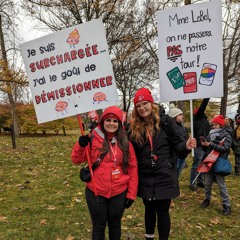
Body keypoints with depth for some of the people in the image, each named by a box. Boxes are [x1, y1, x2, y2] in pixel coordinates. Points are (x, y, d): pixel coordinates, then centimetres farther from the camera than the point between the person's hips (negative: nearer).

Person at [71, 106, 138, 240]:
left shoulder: (126, 143, -1)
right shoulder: (93, 138, -6)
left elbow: (133, 169, 2)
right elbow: (77, 160, -5)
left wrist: (131, 194, 1)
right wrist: (81, 145, -24)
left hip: (119, 193, 2)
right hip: (96, 193, -1)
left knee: (115, 225, 20)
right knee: (98, 227, 15)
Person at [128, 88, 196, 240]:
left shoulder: (166, 121, -7)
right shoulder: (134, 128, 0)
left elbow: (177, 143, -6)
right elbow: (131, 153, 4)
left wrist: (186, 146, -25)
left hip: (164, 176, -3)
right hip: (145, 177, 3)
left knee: (162, 211, 7)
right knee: (149, 209, 20)